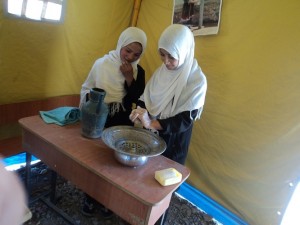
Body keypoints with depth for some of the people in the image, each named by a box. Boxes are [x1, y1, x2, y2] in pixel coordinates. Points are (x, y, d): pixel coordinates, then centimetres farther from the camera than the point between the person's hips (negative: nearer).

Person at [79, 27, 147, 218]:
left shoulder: (138, 72, -2)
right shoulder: (102, 63, -6)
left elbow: (137, 99, -11)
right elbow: (86, 88, 1)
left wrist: (129, 77, -19)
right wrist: (91, 98, -19)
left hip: (122, 124, 1)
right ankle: (90, 198, 34)